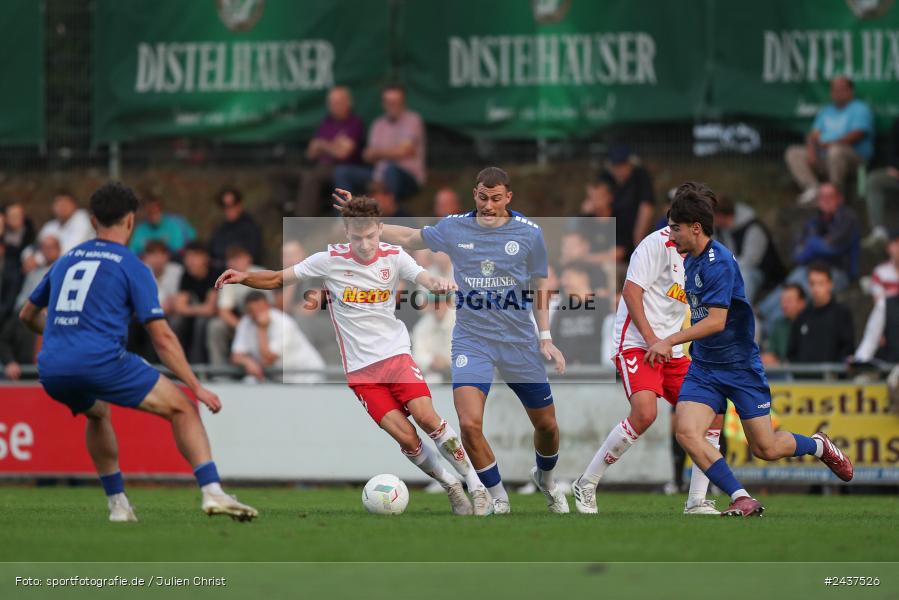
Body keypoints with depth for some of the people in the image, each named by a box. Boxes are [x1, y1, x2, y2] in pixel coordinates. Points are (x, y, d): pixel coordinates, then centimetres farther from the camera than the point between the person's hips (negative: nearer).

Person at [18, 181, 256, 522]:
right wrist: (197, 388, 4)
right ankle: (212, 492, -9)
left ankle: (117, 503, 30)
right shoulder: (132, 267, 6)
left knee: (97, 412, 37)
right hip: (102, 362, -6)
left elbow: (28, 315, 33)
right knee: (182, 408, 6)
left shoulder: (66, 261, 22)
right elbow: (162, 337, 0)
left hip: (52, 372, 6)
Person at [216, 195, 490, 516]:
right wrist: (244, 277, -15)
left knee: (427, 418, -20)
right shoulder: (330, 260, -4)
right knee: (406, 437, -14)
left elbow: (425, 279, -18)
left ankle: (476, 485, -6)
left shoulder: (394, 257, -2)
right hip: (359, 368, -1)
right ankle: (452, 488, 7)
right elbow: (277, 280, 3)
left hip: (396, 355, 1)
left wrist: (439, 283, -42)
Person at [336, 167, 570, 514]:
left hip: (519, 342, 1)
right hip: (471, 340, 0)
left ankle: (545, 478, 43)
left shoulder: (529, 233, -3)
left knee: (546, 424, 9)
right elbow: (408, 239, 15)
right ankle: (499, 499, 0)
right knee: (469, 423, -19)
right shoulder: (454, 228, -1)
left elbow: (540, 286, 7)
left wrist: (545, 338, 2)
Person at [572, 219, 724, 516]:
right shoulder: (659, 243, -9)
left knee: (713, 414, -1)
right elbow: (631, 290, -15)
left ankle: (696, 502, 5)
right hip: (635, 344, -9)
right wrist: (650, 337, -22)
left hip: (672, 351, 9)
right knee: (645, 412, -28)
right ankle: (586, 485, -13)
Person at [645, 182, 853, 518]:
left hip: (741, 367, -7)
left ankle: (819, 446, 34)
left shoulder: (719, 262, -21)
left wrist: (670, 341, -29)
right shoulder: (691, 260, 6)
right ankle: (741, 499, -14)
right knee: (686, 431, -18)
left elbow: (716, 321, -27)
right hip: (703, 368, 7)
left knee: (765, 448, 2)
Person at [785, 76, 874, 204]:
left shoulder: (861, 109, 1)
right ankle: (812, 189, -23)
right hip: (822, 158, 7)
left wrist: (830, 144, -23)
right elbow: (814, 135, 13)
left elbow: (856, 135, -15)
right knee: (793, 153, -7)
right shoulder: (826, 111, 23)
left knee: (836, 151, -40)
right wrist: (811, 149, -10)